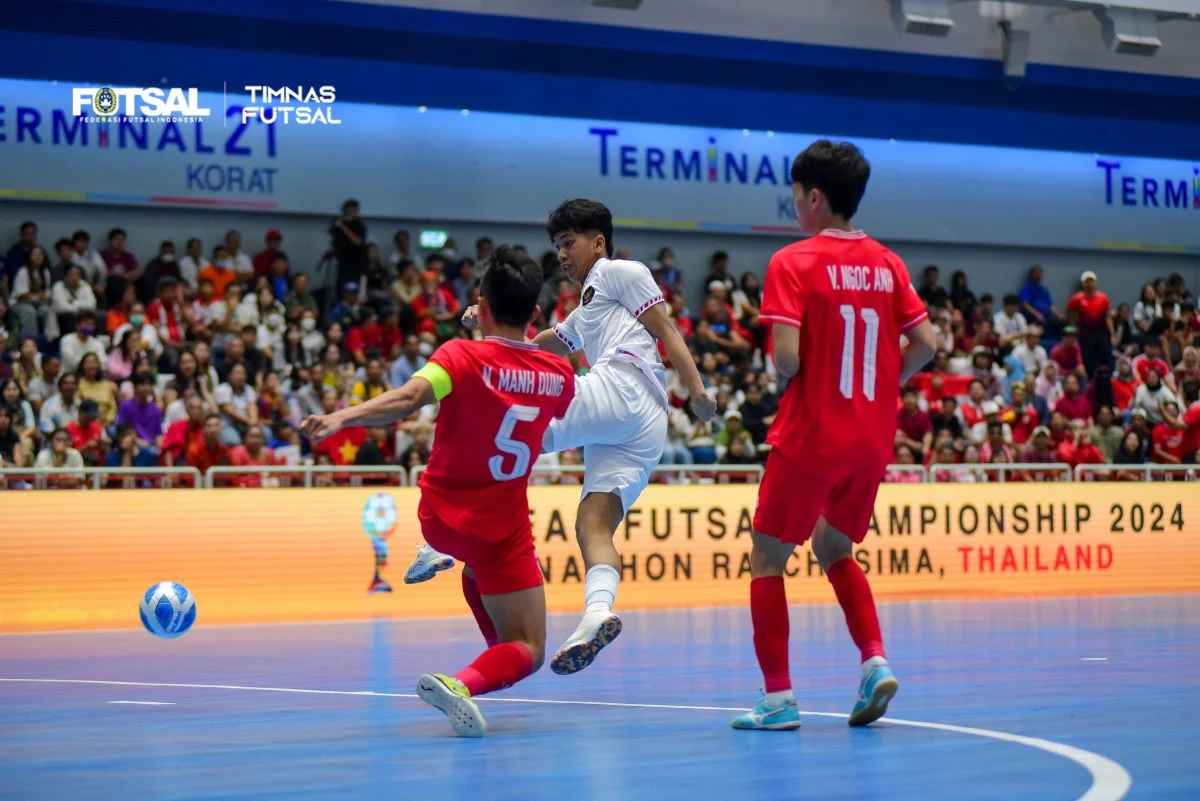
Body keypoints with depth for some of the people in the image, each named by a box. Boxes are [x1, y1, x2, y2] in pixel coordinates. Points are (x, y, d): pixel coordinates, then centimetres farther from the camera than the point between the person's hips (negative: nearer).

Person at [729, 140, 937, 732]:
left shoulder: (793, 263, -10)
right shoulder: (886, 264, 6)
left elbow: (787, 358, -18)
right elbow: (926, 344, 2)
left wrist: (778, 375, 3)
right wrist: (880, 385, 13)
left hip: (810, 437, -6)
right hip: (873, 439, 6)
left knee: (767, 558, 7)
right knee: (834, 548, 24)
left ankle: (778, 699, 3)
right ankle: (875, 661, 5)